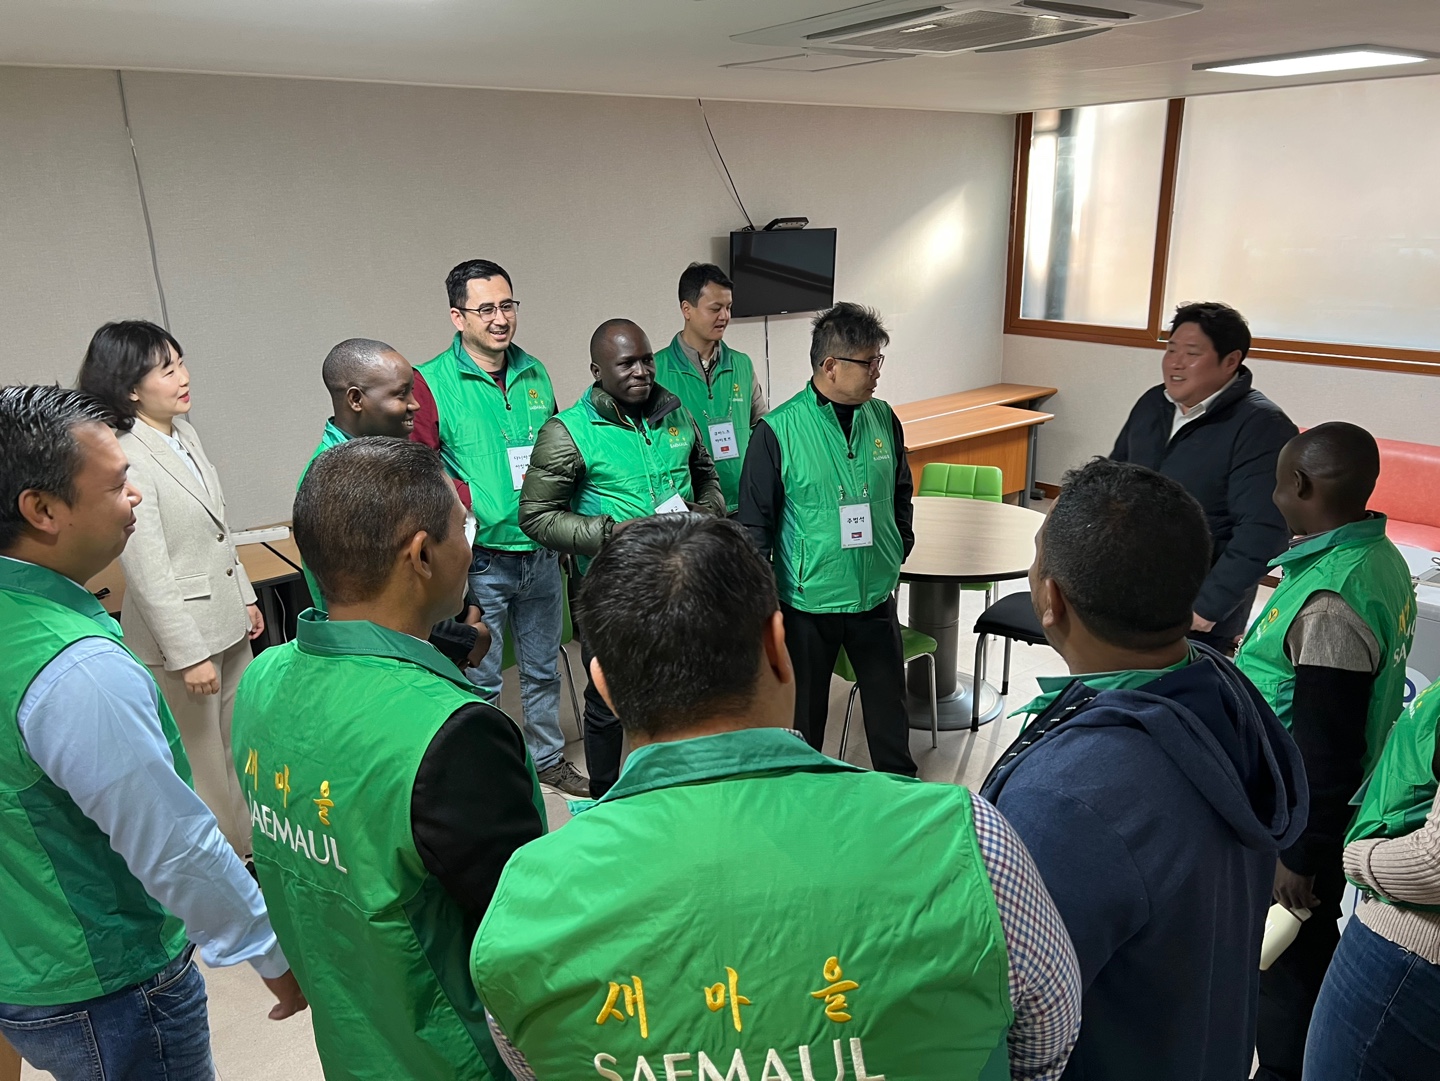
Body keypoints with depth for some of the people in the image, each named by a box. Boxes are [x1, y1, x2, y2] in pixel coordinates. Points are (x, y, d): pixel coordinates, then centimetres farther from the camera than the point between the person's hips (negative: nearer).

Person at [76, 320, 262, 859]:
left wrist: (245, 596, 18)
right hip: (180, 631, -8)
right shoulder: (125, 459, -21)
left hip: (228, 618, 8)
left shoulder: (184, 434, 5)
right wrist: (189, 654, -19)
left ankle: (252, 847, 39)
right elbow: (149, 573, -21)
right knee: (203, 763, 9)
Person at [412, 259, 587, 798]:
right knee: (480, 678, 8)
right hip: (480, 559, -5)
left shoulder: (534, 373, 6)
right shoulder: (431, 382, -10)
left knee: (543, 668, 20)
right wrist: (476, 502, -21)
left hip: (540, 554, 5)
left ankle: (548, 758, 39)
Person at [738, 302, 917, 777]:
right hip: (808, 600, -4)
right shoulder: (778, 430, -15)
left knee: (889, 706, 19)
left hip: (876, 596, 4)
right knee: (802, 713, 15)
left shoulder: (883, 418, -1)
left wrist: (899, 547, 13)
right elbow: (755, 523, -9)